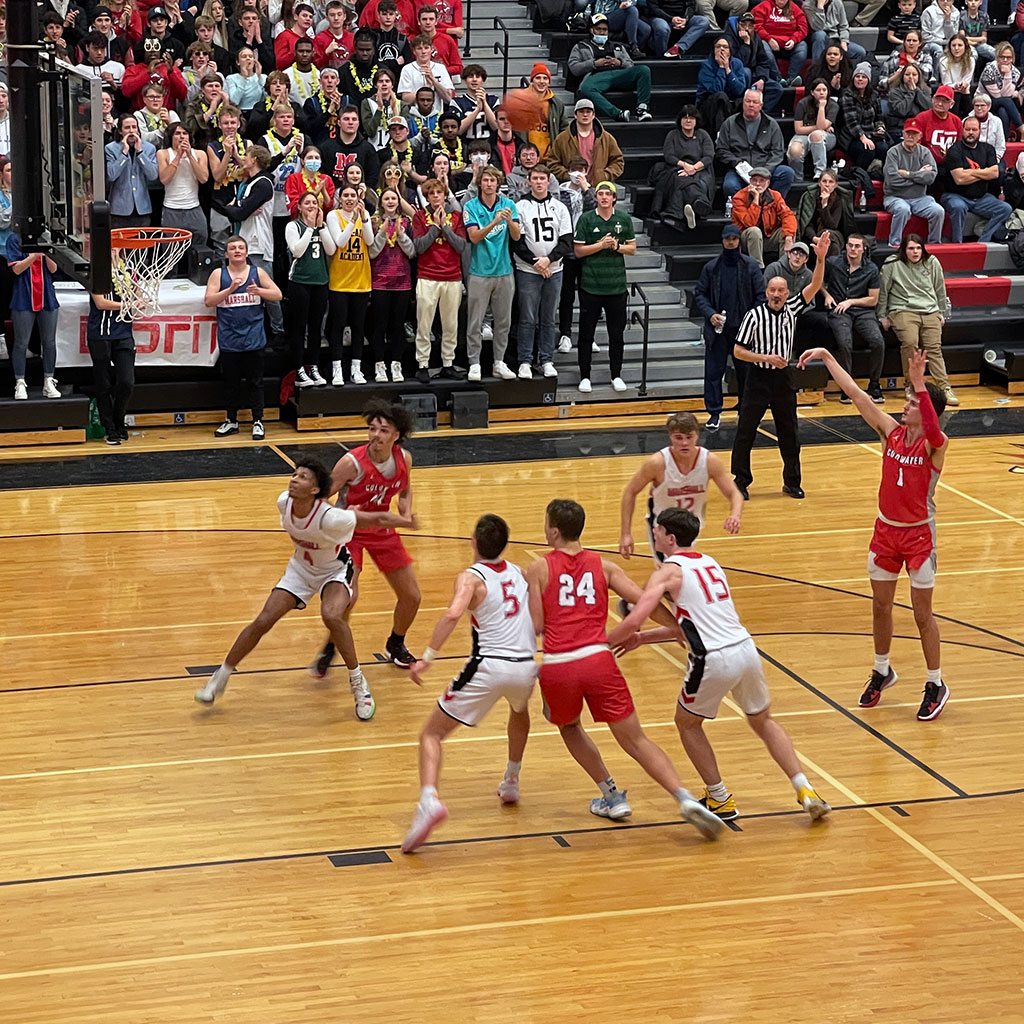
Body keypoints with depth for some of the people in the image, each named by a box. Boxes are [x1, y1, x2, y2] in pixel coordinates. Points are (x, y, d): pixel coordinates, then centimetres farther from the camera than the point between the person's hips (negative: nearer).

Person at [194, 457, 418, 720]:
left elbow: (377, 519, -27)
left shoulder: (330, 518, -38)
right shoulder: (284, 502, -21)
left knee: (331, 616, -34)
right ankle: (220, 678, 12)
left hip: (335, 570, -5)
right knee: (263, 621, -4)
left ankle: (358, 683, -15)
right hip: (301, 568, 5)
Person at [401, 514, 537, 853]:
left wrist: (427, 656, -20)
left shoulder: (471, 577, -1)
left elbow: (453, 614, -20)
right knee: (519, 710, 42)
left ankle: (429, 800, -21)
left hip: (488, 667, -5)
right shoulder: (519, 572, 16)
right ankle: (511, 783, 48)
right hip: (526, 666, 5)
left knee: (431, 735, 4)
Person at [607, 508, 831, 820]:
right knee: (763, 722, 25)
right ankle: (806, 791, 15)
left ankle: (720, 800, 22)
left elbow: (633, 620, -15)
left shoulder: (668, 571, -3)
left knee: (687, 724, 19)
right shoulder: (708, 563, 20)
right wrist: (643, 638, 26)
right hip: (745, 648, 7)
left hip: (714, 660, -6)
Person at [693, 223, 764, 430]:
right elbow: (699, 294, 7)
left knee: (745, 370, 8)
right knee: (714, 371, -1)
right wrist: (710, 314, -8)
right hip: (717, 328, 0)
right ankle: (714, 413, 6)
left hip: (743, 328, 0)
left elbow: (760, 295, 1)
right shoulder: (711, 267, 3)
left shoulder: (750, 266, 1)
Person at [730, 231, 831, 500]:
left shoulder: (791, 309, 2)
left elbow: (814, 286, -8)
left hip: (783, 378, 4)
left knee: (790, 433, 9)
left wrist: (820, 259, -22)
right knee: (745, 432, -2)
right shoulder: (754, 316, -10)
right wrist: (766, 358, -20)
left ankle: (792, 482, 20)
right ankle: (741, 481, 9)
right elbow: (738, 351, -9)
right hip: (758, 378, -4)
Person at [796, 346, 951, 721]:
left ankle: (935, 686, 16)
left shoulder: (936, 444, -18)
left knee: (922, 613, 3)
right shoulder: (891, 431, -4)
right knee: (880, 605, 16)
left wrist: (919, 383, -51)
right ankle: (882, 671, 35)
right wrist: (826, 356, -6)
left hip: (919, 534, -5)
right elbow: (855, 393, -4)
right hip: (886, 529, 5)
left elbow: (932, 430, -44)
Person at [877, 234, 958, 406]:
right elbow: (883, 291, 7)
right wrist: (882, 316, 7)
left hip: (930, 312, 3)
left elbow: (940, 289, 21)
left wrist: (941, 313, 21)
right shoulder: (892, 265, 0)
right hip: (903, 311, -3)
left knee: (934, 348, -13)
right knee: (910, 343, -27)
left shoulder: (932, 263, 11)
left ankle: (944, 388, -17)